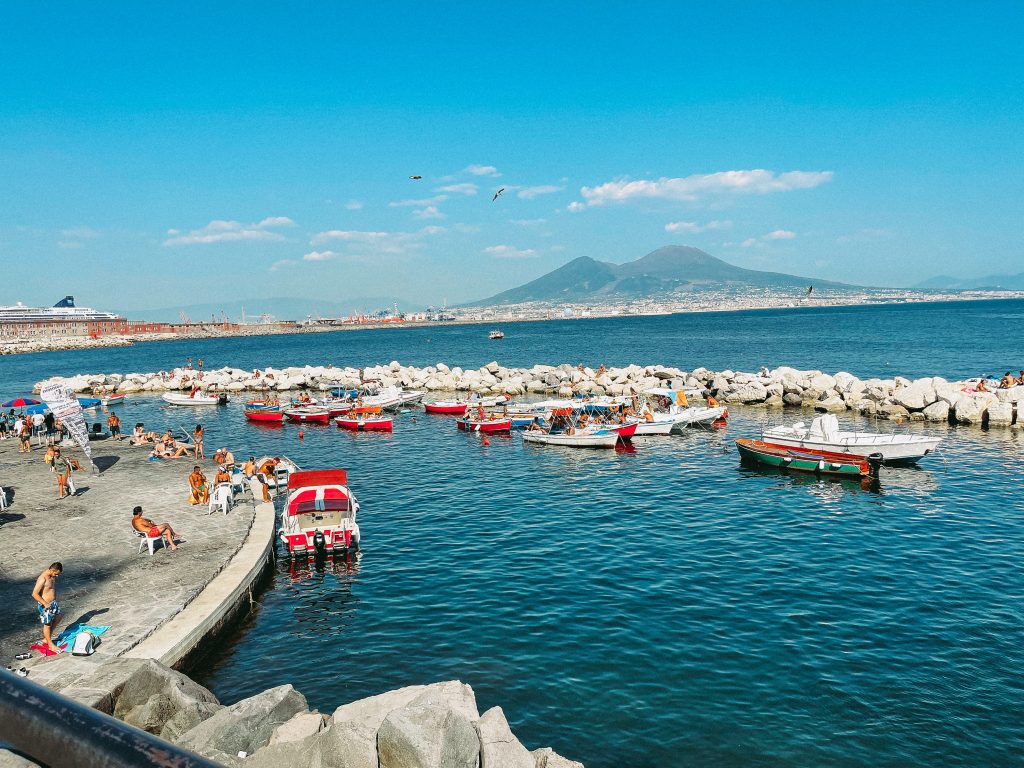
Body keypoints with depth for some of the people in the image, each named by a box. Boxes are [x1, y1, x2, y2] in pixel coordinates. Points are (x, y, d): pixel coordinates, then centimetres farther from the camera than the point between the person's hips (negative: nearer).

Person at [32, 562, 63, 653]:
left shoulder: (52, 576, -1)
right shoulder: (42, 579, -28)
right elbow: (34, 594, -27)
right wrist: (45, 604, -23)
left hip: (53, 603, 9)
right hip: (45, 605, -9)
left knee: (57, 618, 22)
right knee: (47, 624, 6)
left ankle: (46, 638, 37)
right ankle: (50, 645, 21)